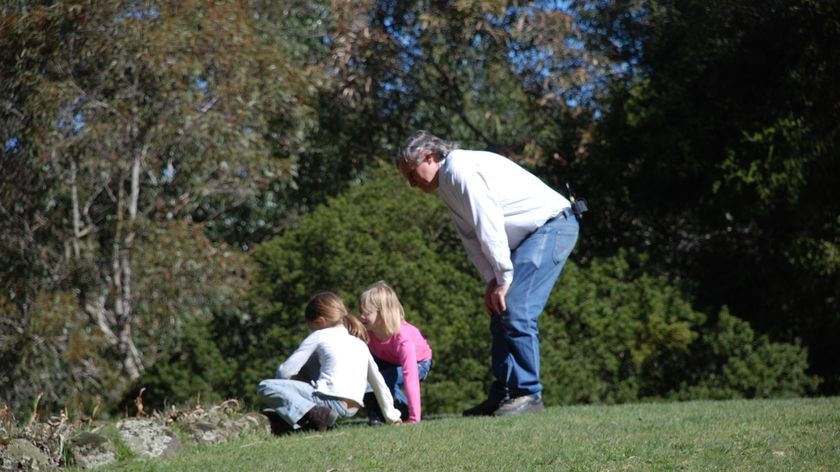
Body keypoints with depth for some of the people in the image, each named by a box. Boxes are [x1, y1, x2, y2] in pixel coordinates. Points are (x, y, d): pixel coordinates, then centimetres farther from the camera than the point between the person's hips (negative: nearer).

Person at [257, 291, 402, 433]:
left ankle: (311, 413, -25)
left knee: (265, 386, -5)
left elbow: (285, 371, 6)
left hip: (331, 399, -7)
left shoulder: (320, 336, 8)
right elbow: (378, 380, 27)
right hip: (352, 409, 7)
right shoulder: (360, 342, 25)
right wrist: (391, 415, 35)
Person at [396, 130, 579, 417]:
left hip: (552, 226, -10)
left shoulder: (459, 169, -16)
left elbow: (488, 226, -22)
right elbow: (472, 237, 13)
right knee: (501, 313, 7)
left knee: (516, 311, -16)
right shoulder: (445, 185, 15)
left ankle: (528, 395, -12)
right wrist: (492, 280, 0)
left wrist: (503, 278, -18)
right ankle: (502, 395, 10)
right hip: (529, 237, 10)